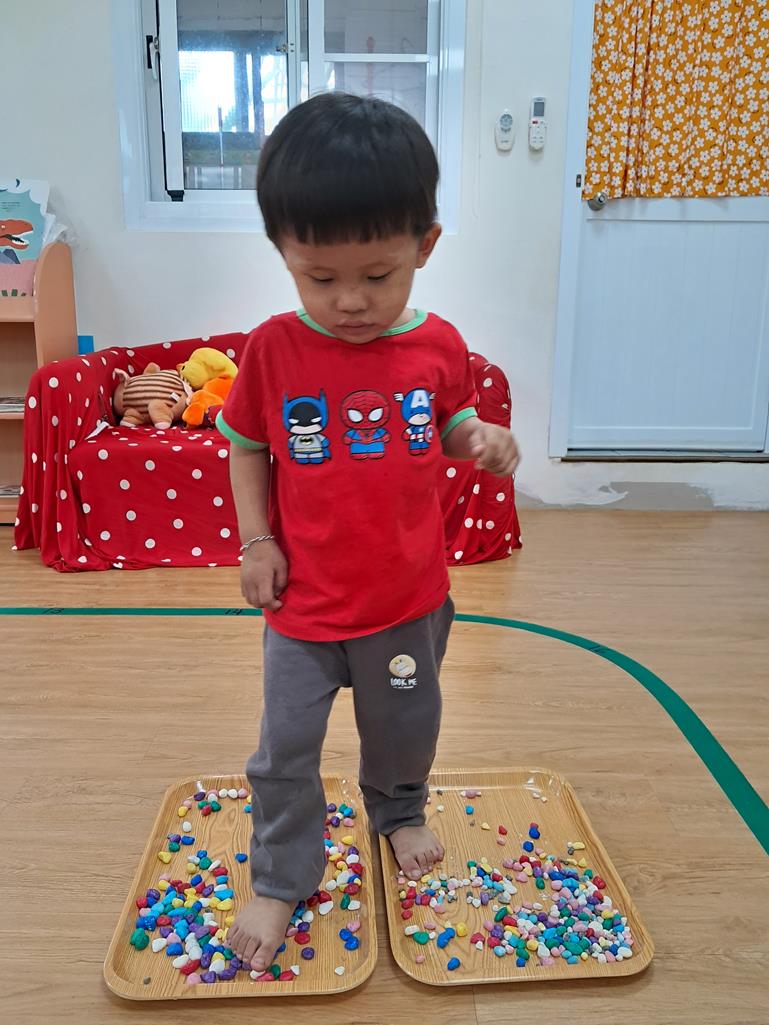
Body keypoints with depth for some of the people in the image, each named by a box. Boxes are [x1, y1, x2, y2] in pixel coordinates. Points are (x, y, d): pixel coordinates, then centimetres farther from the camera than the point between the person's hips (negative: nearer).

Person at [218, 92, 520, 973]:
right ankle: (282, 880, 33)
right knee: (285, 750, 9)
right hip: (303, 603, -1)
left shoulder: (439, 346, -9)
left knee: (403, 726, 22)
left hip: (410, 598, 2)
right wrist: (255, 541, -7)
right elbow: (246, 446, 1)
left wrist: (486, 442, -15)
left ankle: (399, 811, 54)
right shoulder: (272, 350, -13)